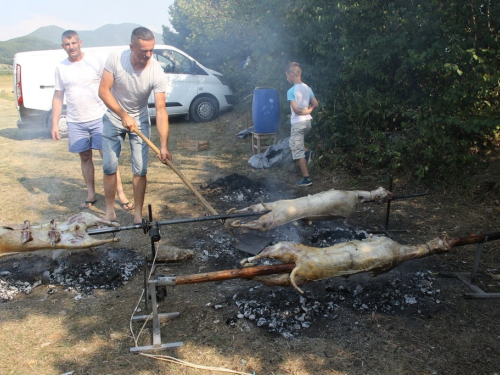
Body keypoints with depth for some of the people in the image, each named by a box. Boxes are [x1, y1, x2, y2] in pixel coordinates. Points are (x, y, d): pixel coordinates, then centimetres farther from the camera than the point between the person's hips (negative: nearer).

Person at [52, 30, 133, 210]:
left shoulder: (94, 62, -1)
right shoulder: (61, 68, 7)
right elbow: (58, 97, 9)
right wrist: (55, 124, 4)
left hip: (99, 118, -3)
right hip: (76, 122, 3)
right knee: (85, 158, 10)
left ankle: (120, 193, 0)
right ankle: (91, 195, 21)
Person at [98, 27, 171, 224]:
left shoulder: (157, 72, -24)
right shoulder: (115, 59, -21)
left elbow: (161, 110, -27)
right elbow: (103, 91, -15)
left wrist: (164, 145, -34)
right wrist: (123, 115, -25)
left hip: (139, 121, 0)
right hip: (114, 119, 1)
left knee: (140, 170, -2)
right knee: (109, 167, 4)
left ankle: (138, 214, 10)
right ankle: (109, 211, 19)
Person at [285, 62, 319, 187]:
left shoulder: (291, 91, -16)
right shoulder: (308, 88, 5)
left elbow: (295, 109, -22)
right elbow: (315, 104, 5)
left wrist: (304, 111, -5)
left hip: (298, 123, -7)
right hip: (308, 121, 7)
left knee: (298, 152, 1)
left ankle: (306, 179, 3)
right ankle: (307, 152, 9)